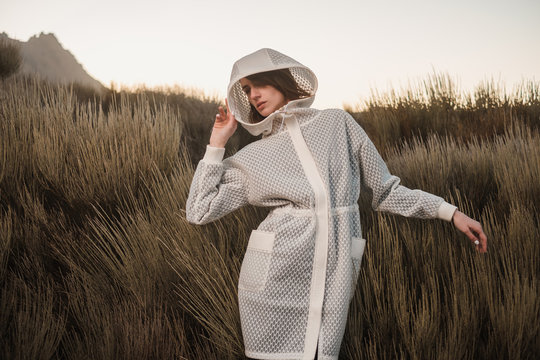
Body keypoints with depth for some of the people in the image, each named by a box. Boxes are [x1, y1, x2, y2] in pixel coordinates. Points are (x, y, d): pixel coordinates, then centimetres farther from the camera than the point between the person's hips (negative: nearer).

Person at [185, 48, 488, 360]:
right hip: (273, 284, 1)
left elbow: (384, 191, 12)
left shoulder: (337, 124, 9)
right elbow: (199, 211, 6)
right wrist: (217, 143, 7)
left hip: (332, 282, 0)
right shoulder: (253, 157, 10)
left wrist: (450, 212, 7)